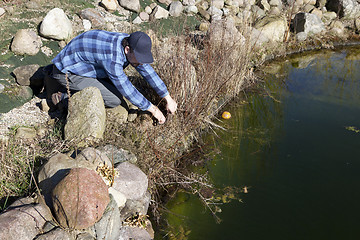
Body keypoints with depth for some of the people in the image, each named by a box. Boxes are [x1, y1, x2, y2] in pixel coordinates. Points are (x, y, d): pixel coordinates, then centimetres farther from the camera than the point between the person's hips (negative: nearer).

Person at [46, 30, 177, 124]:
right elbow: (127, 90, -26)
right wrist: (153, 109, -17)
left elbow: (148, 71, 1)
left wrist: (168, 98, 3)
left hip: (81, 64, 9)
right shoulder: (112, 58, -35)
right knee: (115, 99, -16)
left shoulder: (130, 44, -8)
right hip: (67, 72, -9)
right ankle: (65, 95, -7)